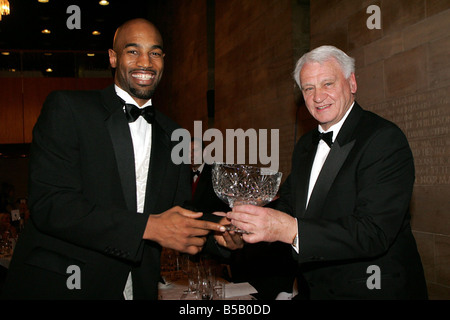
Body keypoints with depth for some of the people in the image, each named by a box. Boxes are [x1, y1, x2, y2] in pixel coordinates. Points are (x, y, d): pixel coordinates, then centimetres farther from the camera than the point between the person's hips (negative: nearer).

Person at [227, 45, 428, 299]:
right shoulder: (305, 146, 9)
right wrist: (239, 224, -10)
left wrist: (291, 230, -39)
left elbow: (374, 232, -28)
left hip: (374, 290, -7)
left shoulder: (385, 138, -18)